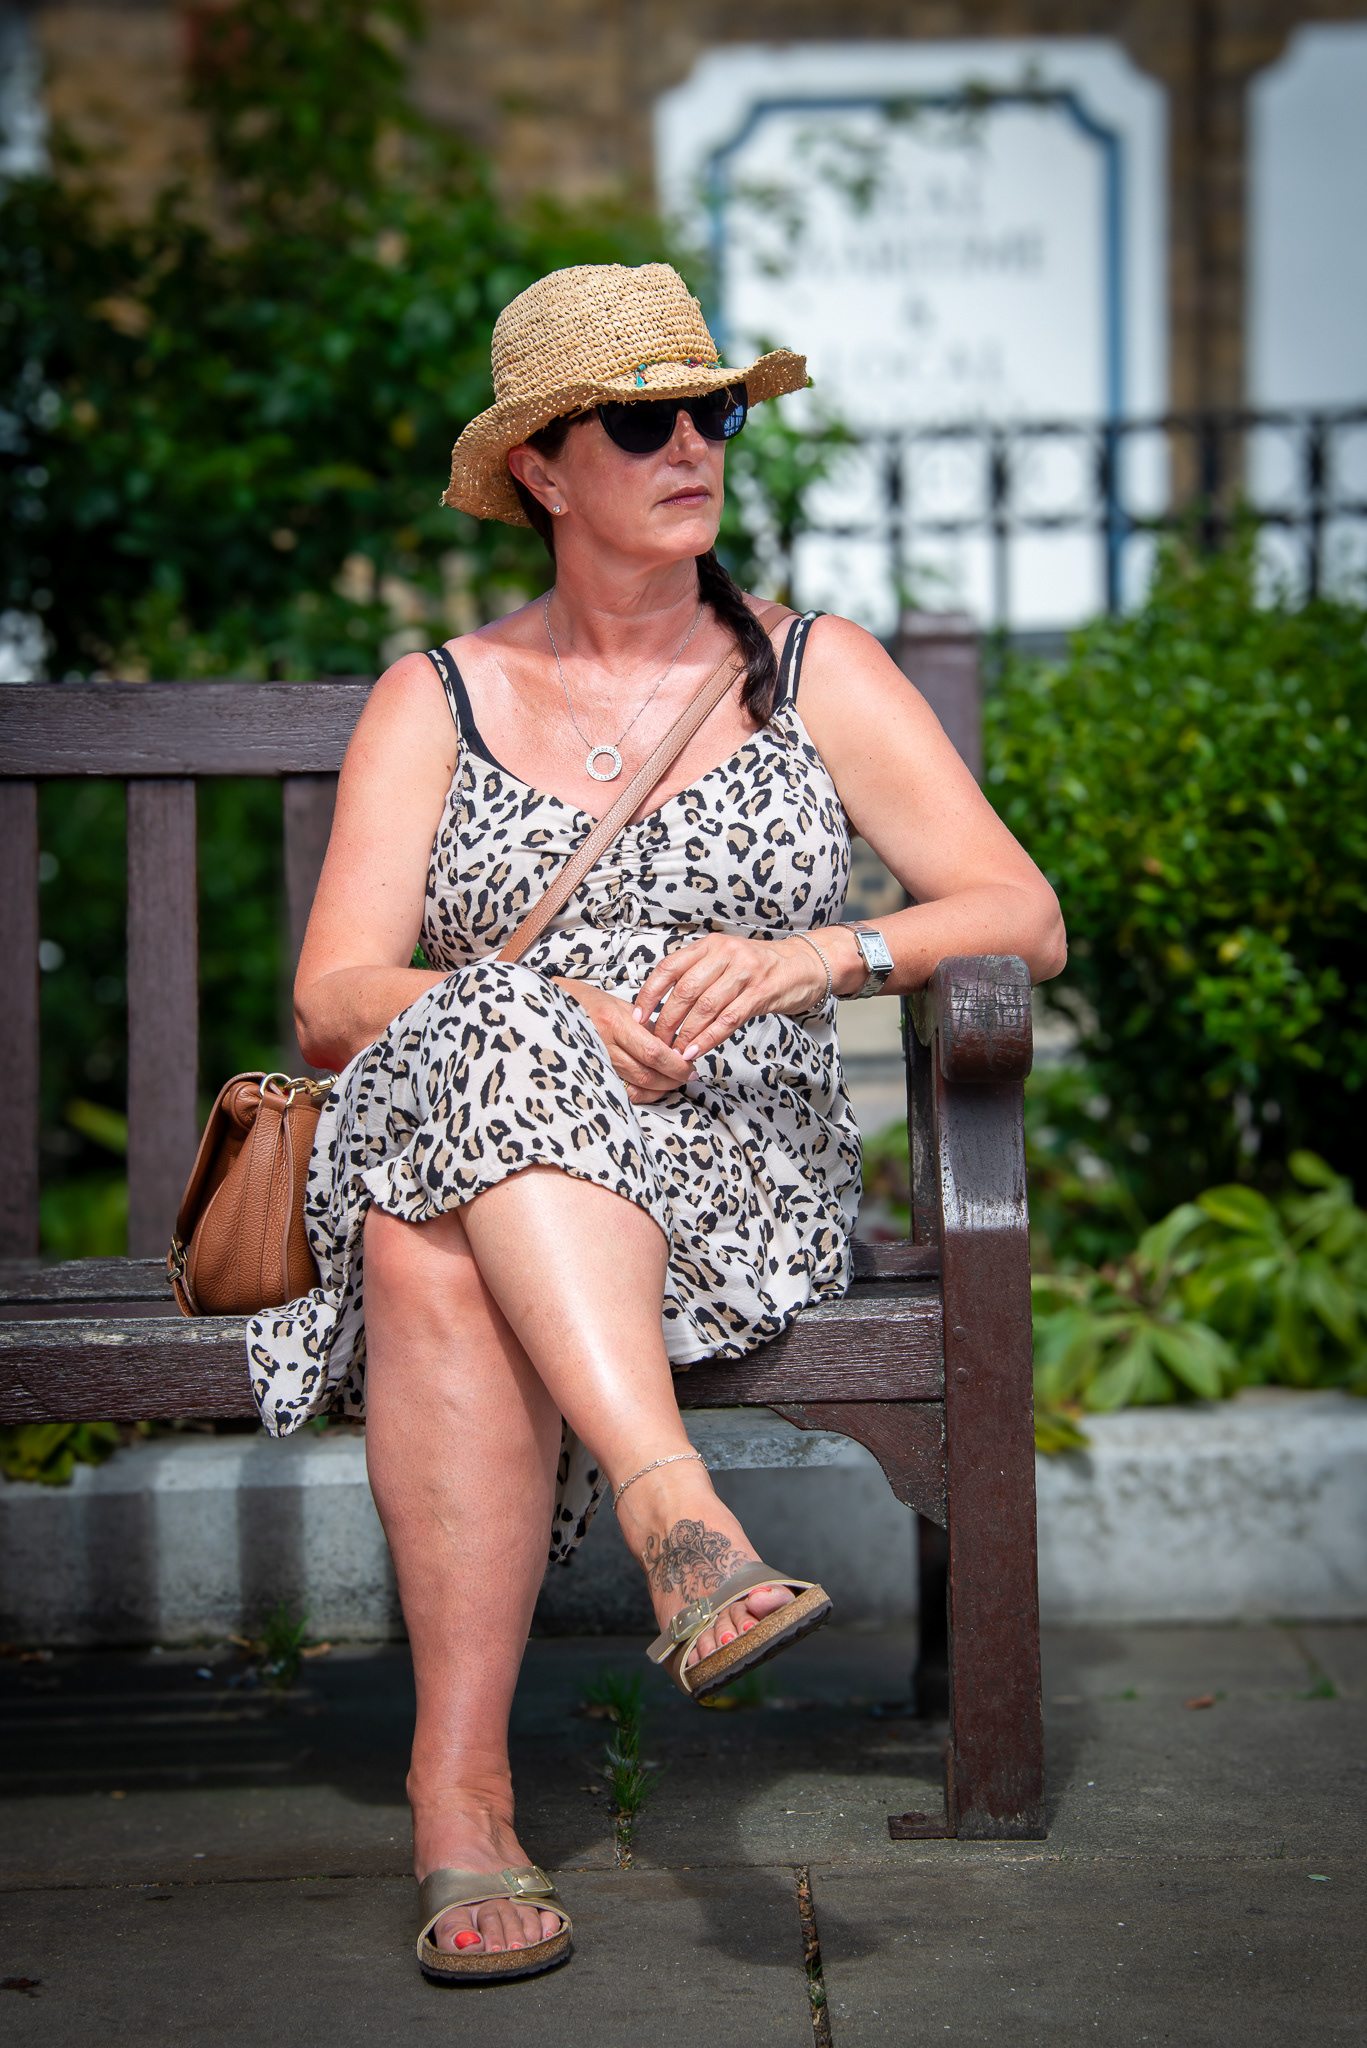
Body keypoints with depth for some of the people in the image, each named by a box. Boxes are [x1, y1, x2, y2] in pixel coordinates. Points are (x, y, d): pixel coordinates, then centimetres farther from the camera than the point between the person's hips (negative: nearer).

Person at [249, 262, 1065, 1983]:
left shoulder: (818, 674, 13)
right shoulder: (433, 700, 13)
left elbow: (1026, 919, 3)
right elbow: (331, 999, 1)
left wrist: (815, 955, -16)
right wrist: (551, 1015, -19)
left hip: (741, 1168, -1)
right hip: (449, 1140, 1)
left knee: (443, 1256, -35)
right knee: (476, 1047, -37)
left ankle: (457, 1784, -37)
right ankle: (681, 1518, -48)